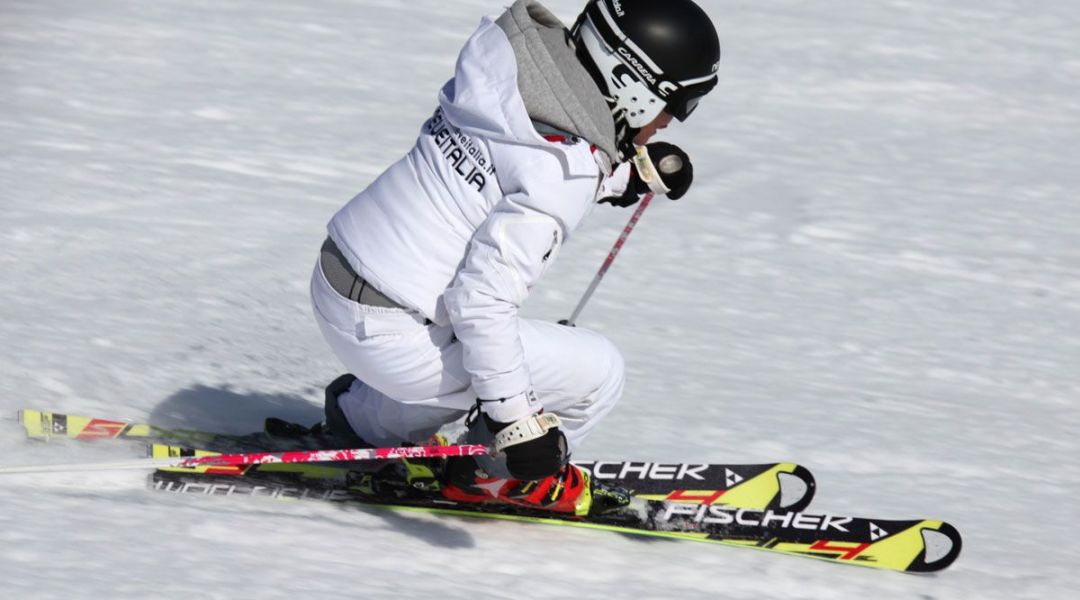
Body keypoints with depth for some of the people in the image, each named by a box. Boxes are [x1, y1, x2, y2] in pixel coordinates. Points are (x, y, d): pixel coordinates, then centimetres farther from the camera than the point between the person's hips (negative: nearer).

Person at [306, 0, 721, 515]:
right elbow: (481, 298, -26)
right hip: (391, 336, -9)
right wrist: (517, 420, -23)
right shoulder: (561, 174, -23)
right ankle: (490, 475, 19)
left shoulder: (508, 78, 0)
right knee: (596, 372, -2)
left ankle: (366, 420, 40)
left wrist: (631, 173, 11)